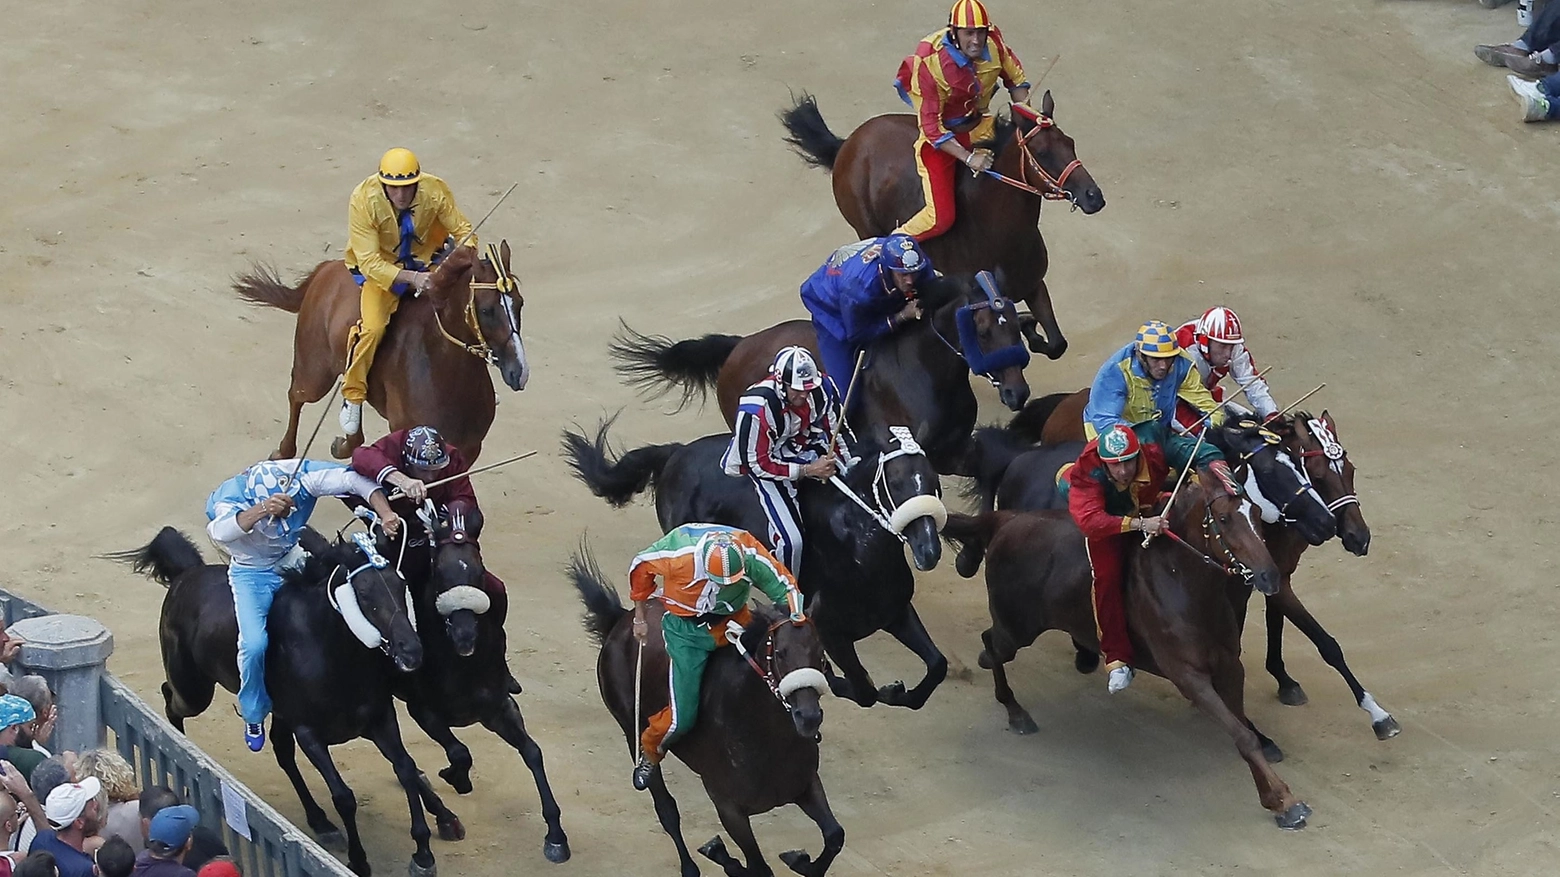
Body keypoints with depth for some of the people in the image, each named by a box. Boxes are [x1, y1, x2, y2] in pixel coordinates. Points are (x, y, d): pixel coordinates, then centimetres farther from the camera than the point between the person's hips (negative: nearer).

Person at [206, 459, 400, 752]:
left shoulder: (300, 477, -29)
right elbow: (222, 531, -57)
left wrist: (386, 514, -48)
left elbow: (355, 481, -32)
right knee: (253, 644, -21)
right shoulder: (230, 497, -35)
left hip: (291, 560, 4)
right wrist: (262, 510, -74)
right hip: (251, 572, -4)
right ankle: (254, 715, 3)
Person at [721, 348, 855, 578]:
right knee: (791, 540, -18)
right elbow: (756, 464, -22)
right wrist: (806, 471, -25)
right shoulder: (757, 409, -32)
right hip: (765, 466, -6)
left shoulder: (822, 388, -16)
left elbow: (836, 431, 2)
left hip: (808, 448, 6)